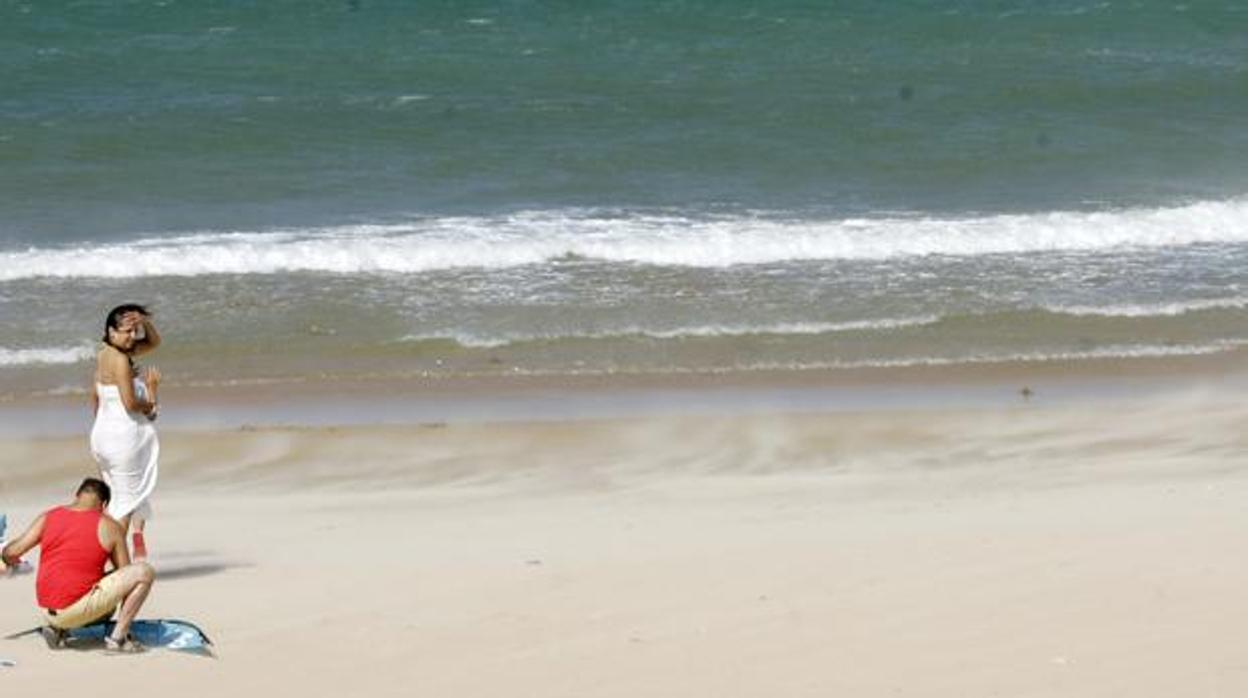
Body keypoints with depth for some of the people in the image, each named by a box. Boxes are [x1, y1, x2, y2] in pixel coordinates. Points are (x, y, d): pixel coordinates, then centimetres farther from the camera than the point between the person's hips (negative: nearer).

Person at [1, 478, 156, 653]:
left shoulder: (48, 517, 7)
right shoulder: (109, 527, -2)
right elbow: (124, 572, 6)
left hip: (47, 609, 6)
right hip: (75, 610, -6)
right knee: (144, 572, -5)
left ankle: (57, 628, 12)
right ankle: (118, 637, -6)